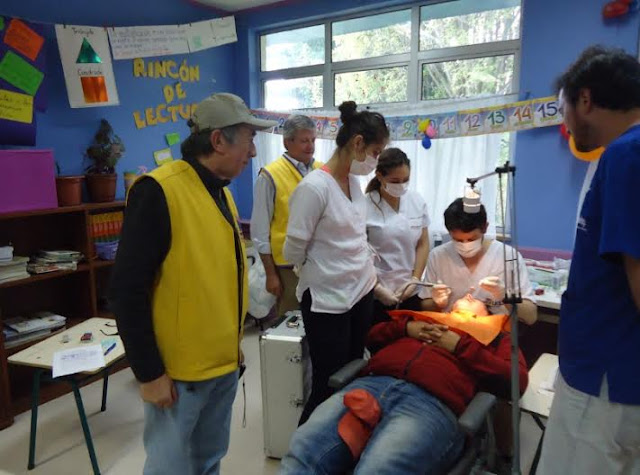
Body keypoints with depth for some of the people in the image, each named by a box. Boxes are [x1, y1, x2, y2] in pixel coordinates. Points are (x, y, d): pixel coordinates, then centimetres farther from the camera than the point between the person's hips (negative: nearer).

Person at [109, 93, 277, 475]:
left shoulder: (223, 192, 7)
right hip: (177, 371, -7)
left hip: (224, 364, 8)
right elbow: (128, 290, -19)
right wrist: (149, 373, -15)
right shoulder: (159, 192, -19)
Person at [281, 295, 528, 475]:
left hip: (432, 403, -3)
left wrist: (460, 345, 4)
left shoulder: (494, 337, 28)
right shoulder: (424, 316, 36)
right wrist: (406, 327, 13)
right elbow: (373, 337, 32)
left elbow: (517, 380, 9)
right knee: (301, 453, -21)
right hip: (373, 383, 4)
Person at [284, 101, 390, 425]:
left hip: (361, 292, 8)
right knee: (328, 387, 6)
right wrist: (323, 275, 1)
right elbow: (293, 252, -14)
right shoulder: (314, 187, -21)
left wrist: (366, 271, 8)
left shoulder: (354, 180, 4)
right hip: (327, 301, -8)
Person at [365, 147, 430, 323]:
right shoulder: (365, 207, -12)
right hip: (375, 296, -3)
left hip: (410, 294, 4)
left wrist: (415, 279, -3)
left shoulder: (418, 201, 1)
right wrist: (376, 288, -12)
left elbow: (423, 244, 6)